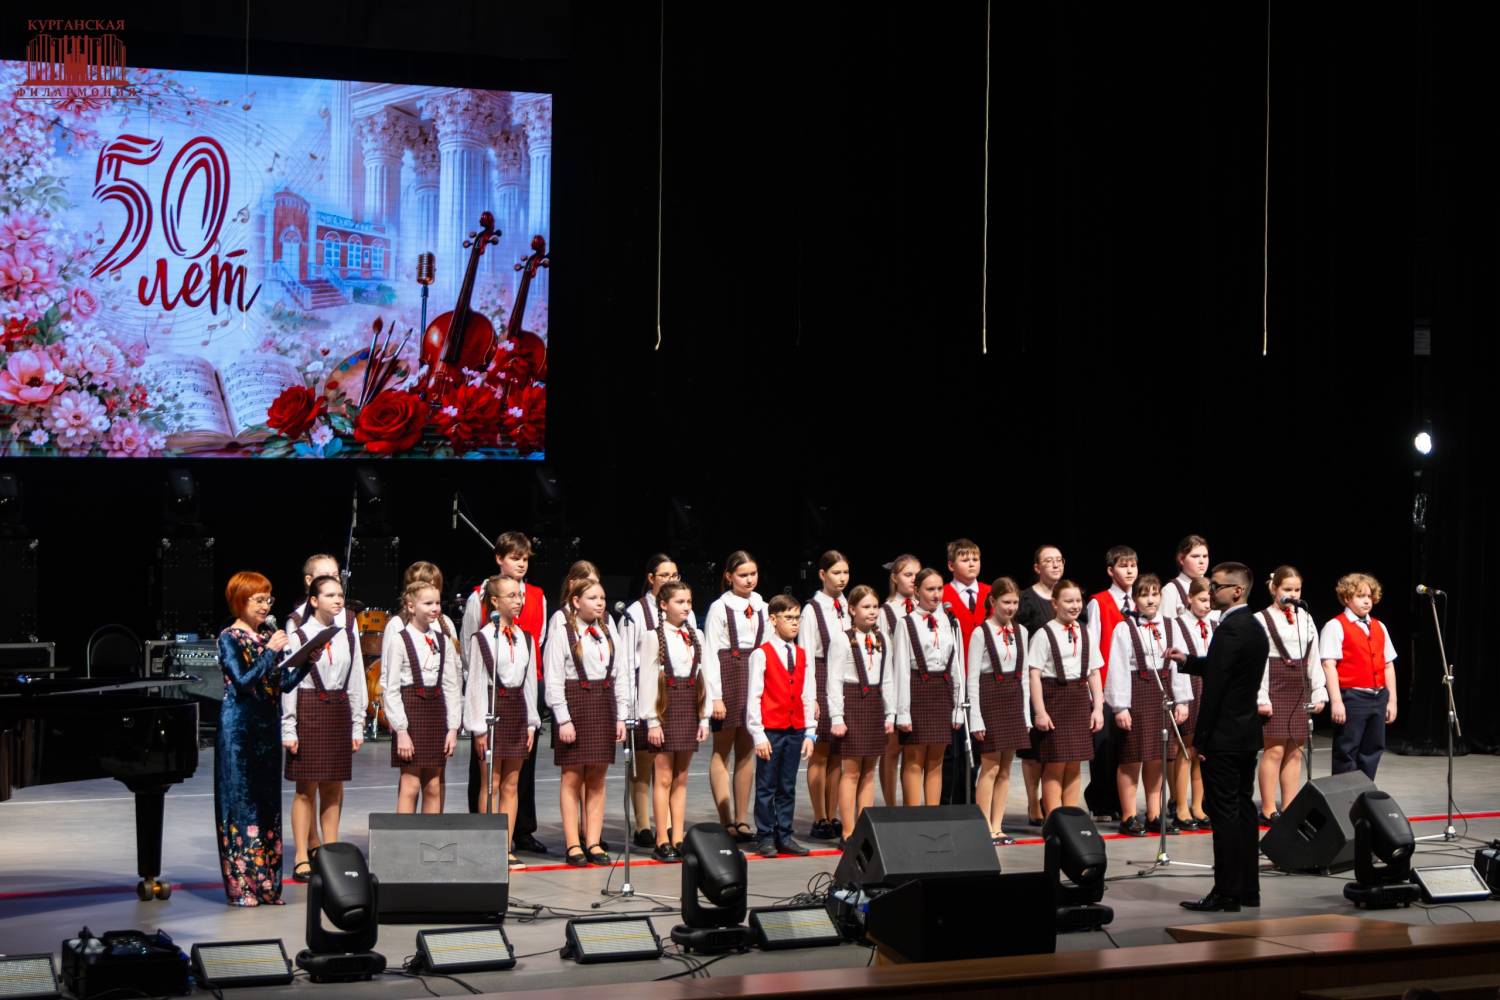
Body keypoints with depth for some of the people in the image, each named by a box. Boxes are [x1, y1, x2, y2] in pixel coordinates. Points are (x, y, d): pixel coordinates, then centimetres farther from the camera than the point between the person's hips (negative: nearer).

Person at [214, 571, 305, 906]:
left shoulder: (268, 634, 11)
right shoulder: (230, 638, -7)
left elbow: (283, 683, 10)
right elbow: (243, 681, -19)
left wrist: (306, 662, -3)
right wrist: (270, 651, -19)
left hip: (267, 727, 6)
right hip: (240, 727, -6)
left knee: (268, 803, 8)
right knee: (241, 802, -3)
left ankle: (266, 882, 15)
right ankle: (242, 885, 2)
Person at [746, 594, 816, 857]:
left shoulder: (802, 655, 11)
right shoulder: (761, 654, -6)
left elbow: (808, 696, 11)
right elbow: (753, 698, -7)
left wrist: (810, 733, 6)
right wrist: (758, 735, -11)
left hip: (795, 730, 5)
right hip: (770, 730, -5)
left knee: (788, 788, 9)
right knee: (766, 788, 2)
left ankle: (784, 836, 15)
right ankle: (765, 838, 9)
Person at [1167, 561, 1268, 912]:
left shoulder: (1229, 630, -18)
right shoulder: (1255, 628, 12)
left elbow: (1216, 686, -20)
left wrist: (1201, 738, -17)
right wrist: (1187, 661, 14)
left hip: (1223, 737, -10)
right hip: (1248, 733, 10)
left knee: (1224, 814, -6)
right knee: (1243, 810, 12)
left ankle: (1226, 893, -3)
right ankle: (1248, 889, 17)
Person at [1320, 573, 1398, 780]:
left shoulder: (1379, 628, 16)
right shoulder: (1336, 627, -5)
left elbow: (1389, 665, 16)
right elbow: (1329, 664, -12)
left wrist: (1392, 700, 10)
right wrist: (1336, 701, -18)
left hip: (1378, 697, 6)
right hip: (1351, 698, -6)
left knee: (1372, 751, 8)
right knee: (1346, 754, -2)